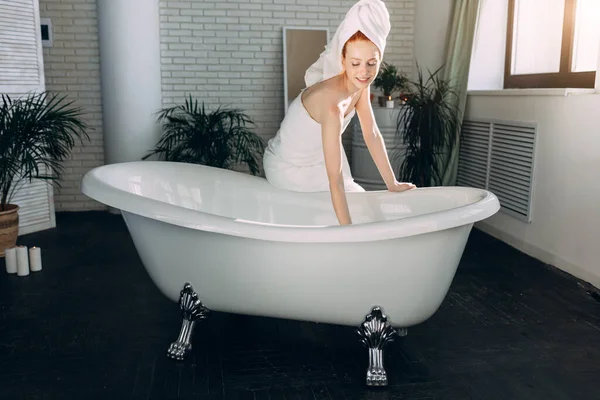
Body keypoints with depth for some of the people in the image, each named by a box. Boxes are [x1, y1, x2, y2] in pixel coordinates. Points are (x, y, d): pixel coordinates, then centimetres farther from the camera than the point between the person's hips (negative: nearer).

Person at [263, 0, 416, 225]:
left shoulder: (360, 84, -13)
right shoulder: (333, 106, -38)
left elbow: (372, 134, -4)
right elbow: (335, 180, -38)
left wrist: (392, 183, -1)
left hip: (313, 158, 8)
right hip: (288, 169, -8)